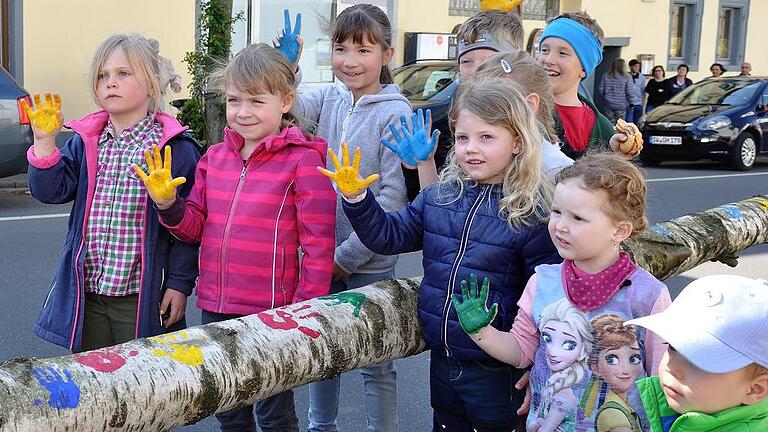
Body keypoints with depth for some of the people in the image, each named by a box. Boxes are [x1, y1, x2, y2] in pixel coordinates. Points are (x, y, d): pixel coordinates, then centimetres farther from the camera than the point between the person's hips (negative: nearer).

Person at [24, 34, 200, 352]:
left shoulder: (175, 148, -8)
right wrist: (44, 142, -13)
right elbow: (51, 191, 0)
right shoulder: (84, 143, 7)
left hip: (142, 299, -4)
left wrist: (180, 283, -8)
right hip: (87, 295, 5)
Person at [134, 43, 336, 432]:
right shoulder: (215, 157, 6)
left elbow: (318, 245, -12)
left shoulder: (303, 160, -12)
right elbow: (195, 227, 11)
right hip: (215, 310, 6)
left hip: (272, 312, -5)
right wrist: (168, 203, -8)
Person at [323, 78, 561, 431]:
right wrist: (356, 198, -7)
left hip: (496, 371, -5)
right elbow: (389, 236, 7)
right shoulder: (438, 197, 2)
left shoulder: (534, 214, -13)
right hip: (442, 361, 5)